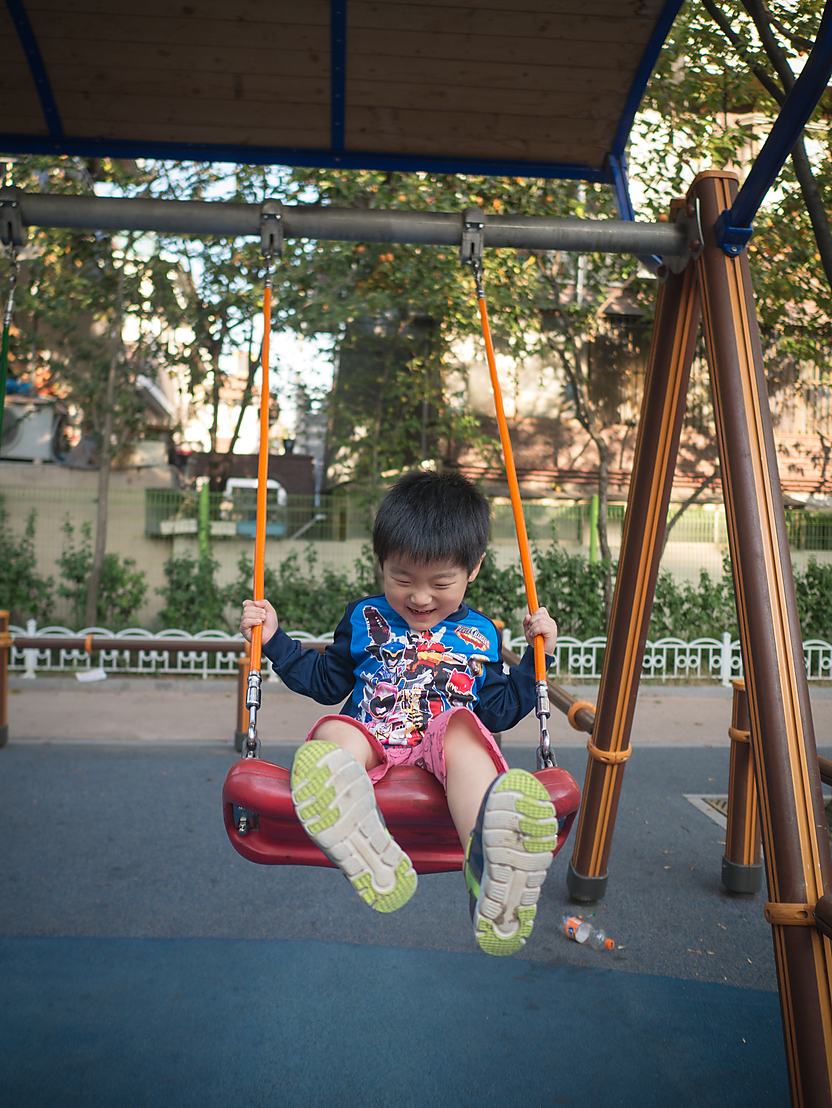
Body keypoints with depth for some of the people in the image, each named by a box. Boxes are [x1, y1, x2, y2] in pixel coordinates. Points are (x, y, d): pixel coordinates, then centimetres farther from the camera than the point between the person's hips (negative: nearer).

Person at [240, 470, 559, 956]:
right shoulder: (365, 618, 20)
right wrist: (275, 638, 20)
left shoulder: (479, 634, 19)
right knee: (335, 731, -33)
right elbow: (325, 680, 28)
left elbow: (498, 711, 21)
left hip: (445, 748, 0)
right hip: (371, 742, 1)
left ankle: (492, 865, -65)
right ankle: (376, 860, -66)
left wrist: (537, 657, 15)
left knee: (464, 732, -36)